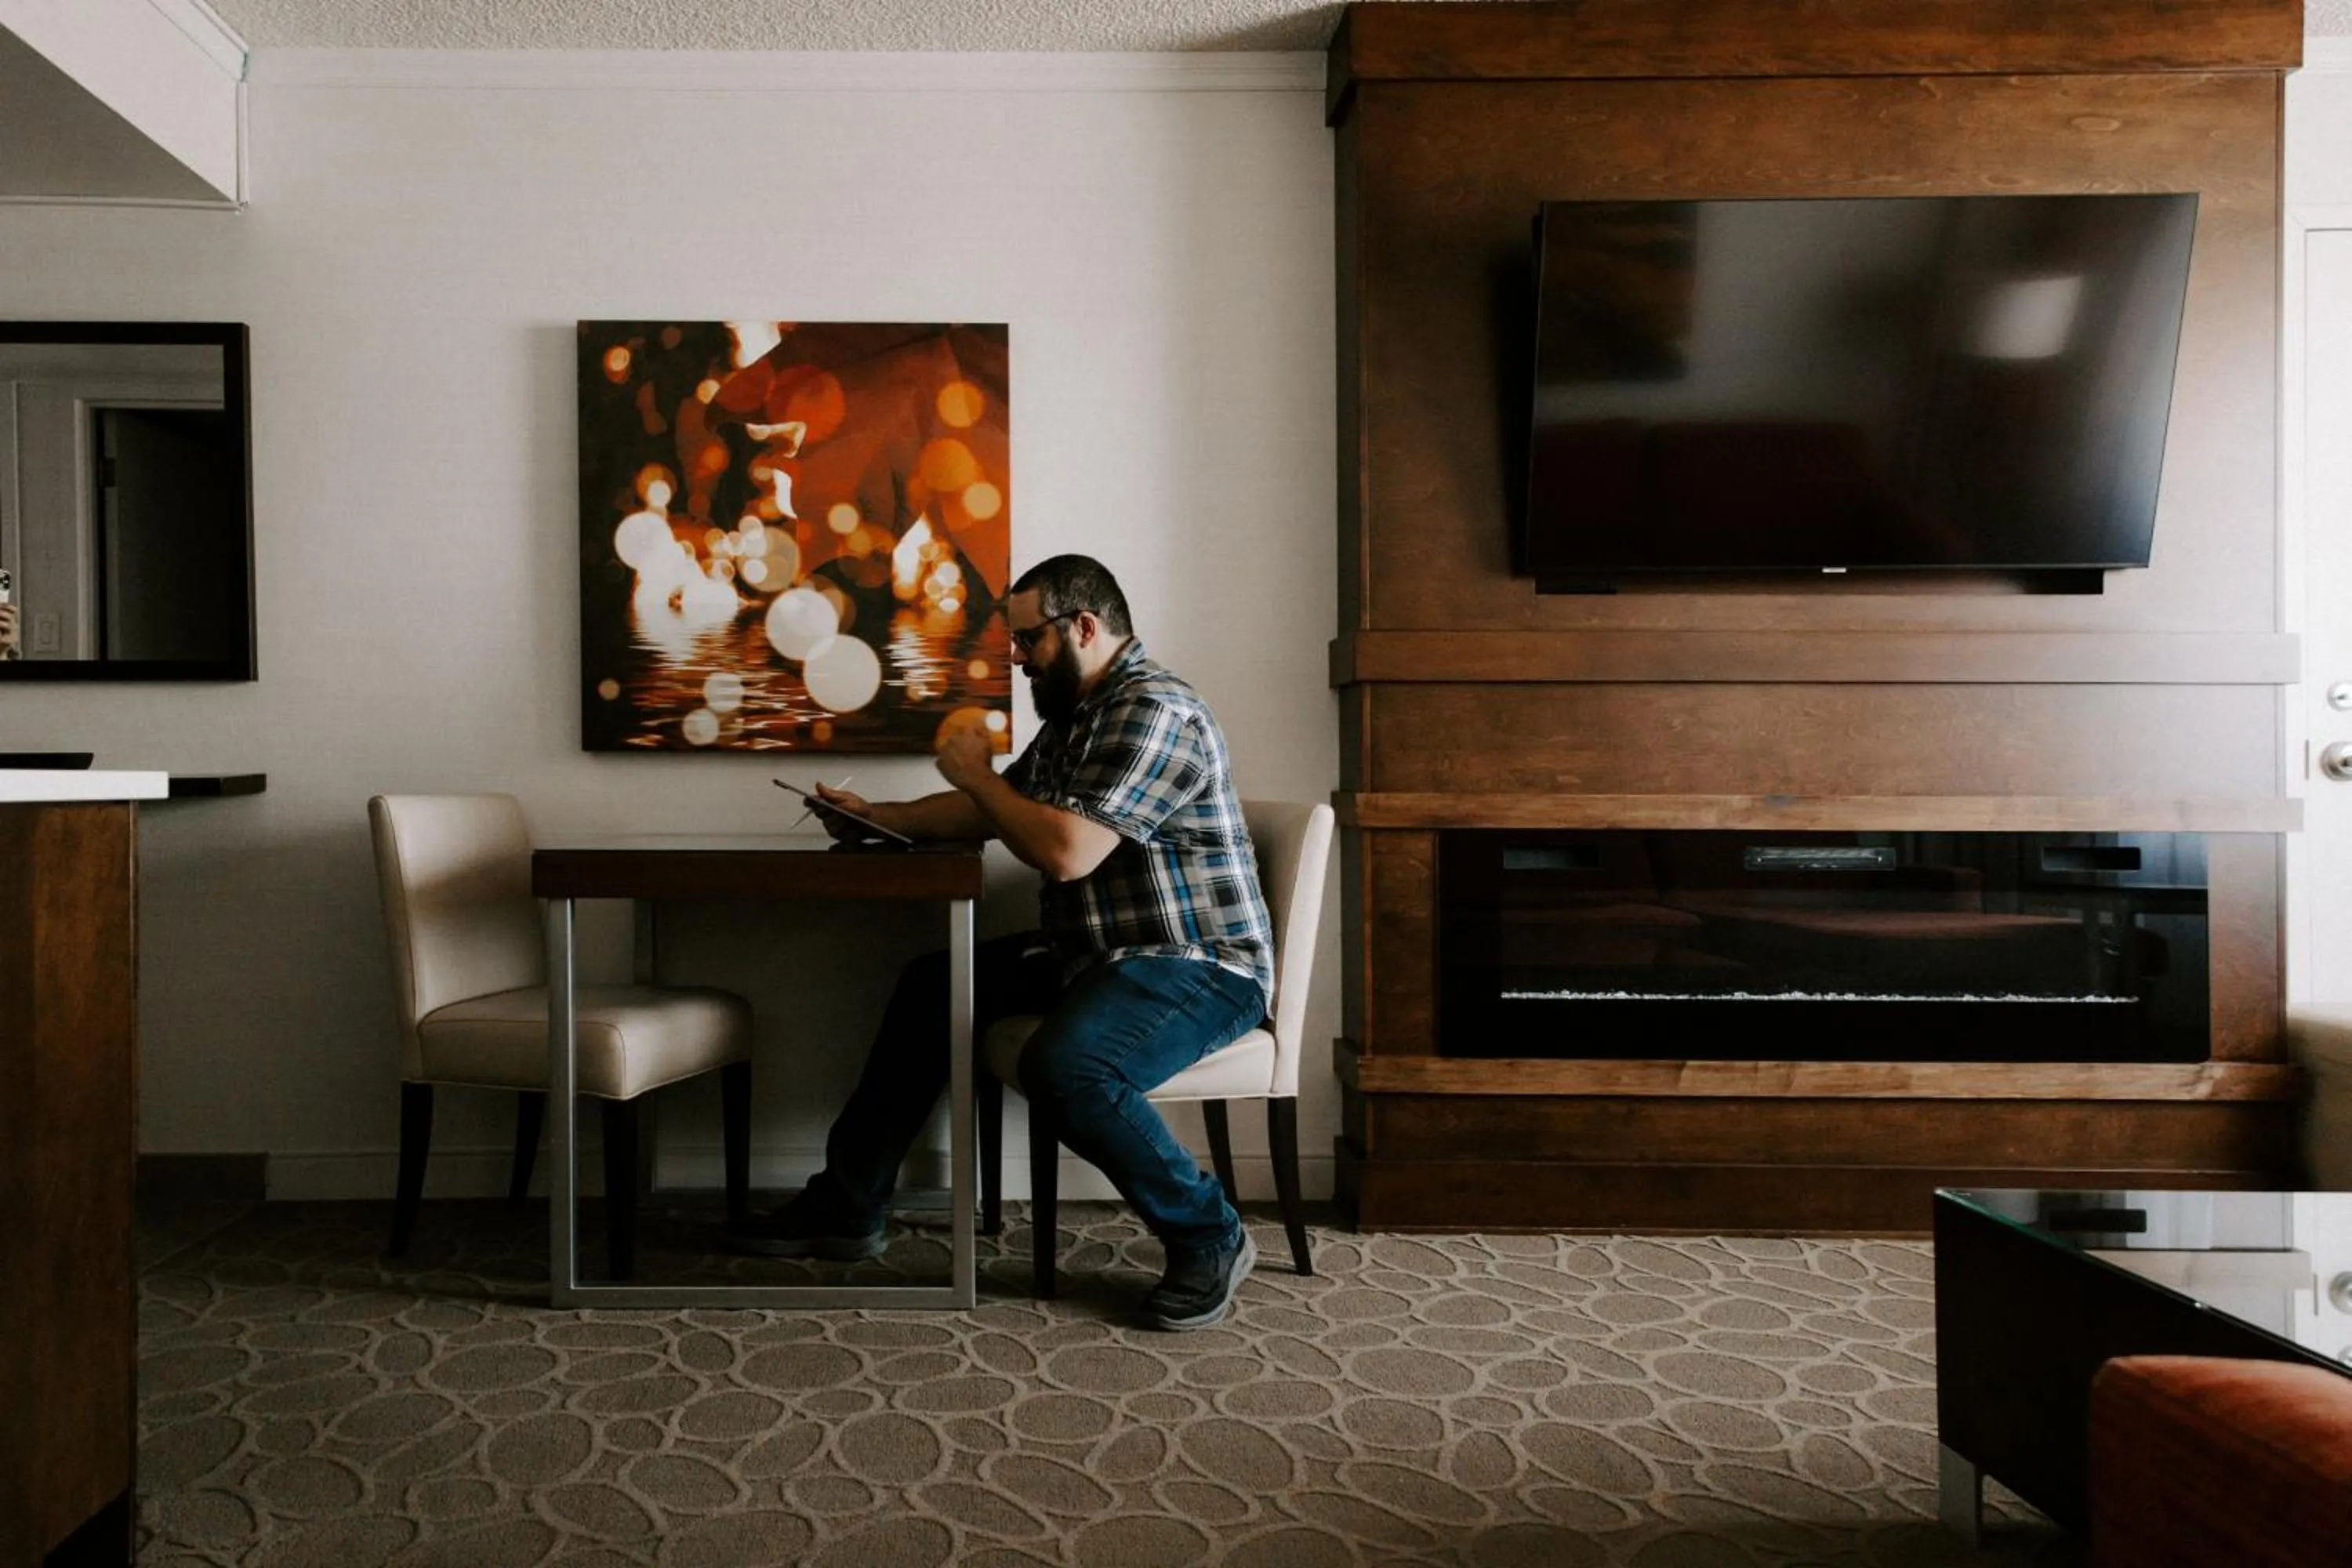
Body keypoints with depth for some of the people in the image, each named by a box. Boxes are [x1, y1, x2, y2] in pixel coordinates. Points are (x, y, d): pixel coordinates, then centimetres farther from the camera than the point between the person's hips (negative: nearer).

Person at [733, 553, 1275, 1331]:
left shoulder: (1154, 712, -18)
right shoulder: (1075, 718, 15)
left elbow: (1067, 850, -27)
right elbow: (987, 814, 25)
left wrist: (976, 776, -12)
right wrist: (876, 815, 15)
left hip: (1197, 965, -11)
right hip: (1099, 952, 11)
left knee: (1062, 1065, -35)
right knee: (933, 984, 12)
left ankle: (1207, 1239, -12)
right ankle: (847, 1205, 19)